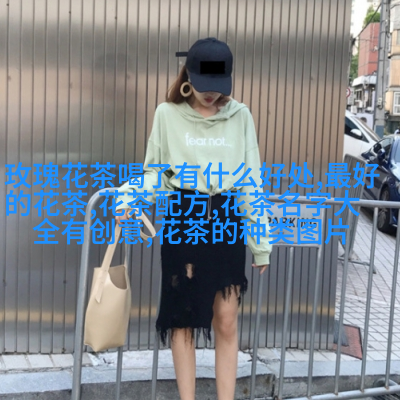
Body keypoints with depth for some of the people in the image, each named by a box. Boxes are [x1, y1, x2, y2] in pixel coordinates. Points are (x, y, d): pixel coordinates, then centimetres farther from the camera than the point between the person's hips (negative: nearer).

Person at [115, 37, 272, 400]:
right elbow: (155, 173, 4)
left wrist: (261, 241, 4)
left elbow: (251, 182, 4)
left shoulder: (240, 116, 3)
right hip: (183, 221, 0)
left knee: (226, 322, 4)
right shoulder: (167, 114, 0)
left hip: (227, 222, 1)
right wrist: (131, 195, -18)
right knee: (183, 320, 6)